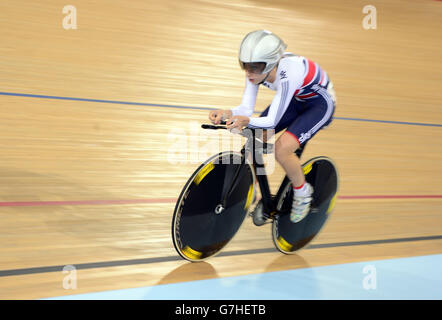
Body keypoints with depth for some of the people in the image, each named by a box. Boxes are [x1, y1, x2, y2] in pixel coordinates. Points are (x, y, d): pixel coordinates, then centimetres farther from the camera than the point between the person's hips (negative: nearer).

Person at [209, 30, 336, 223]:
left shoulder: (287, 74, -39)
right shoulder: (257, 70, -19)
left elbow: (272, 121, -37)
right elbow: (246, 108, -19)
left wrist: (247, 121, -55)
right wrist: (226, 113, -38)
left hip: (320, 102, -7)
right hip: (296, 99, 7)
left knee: (282, 148, -25)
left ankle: (302, 192, 2)